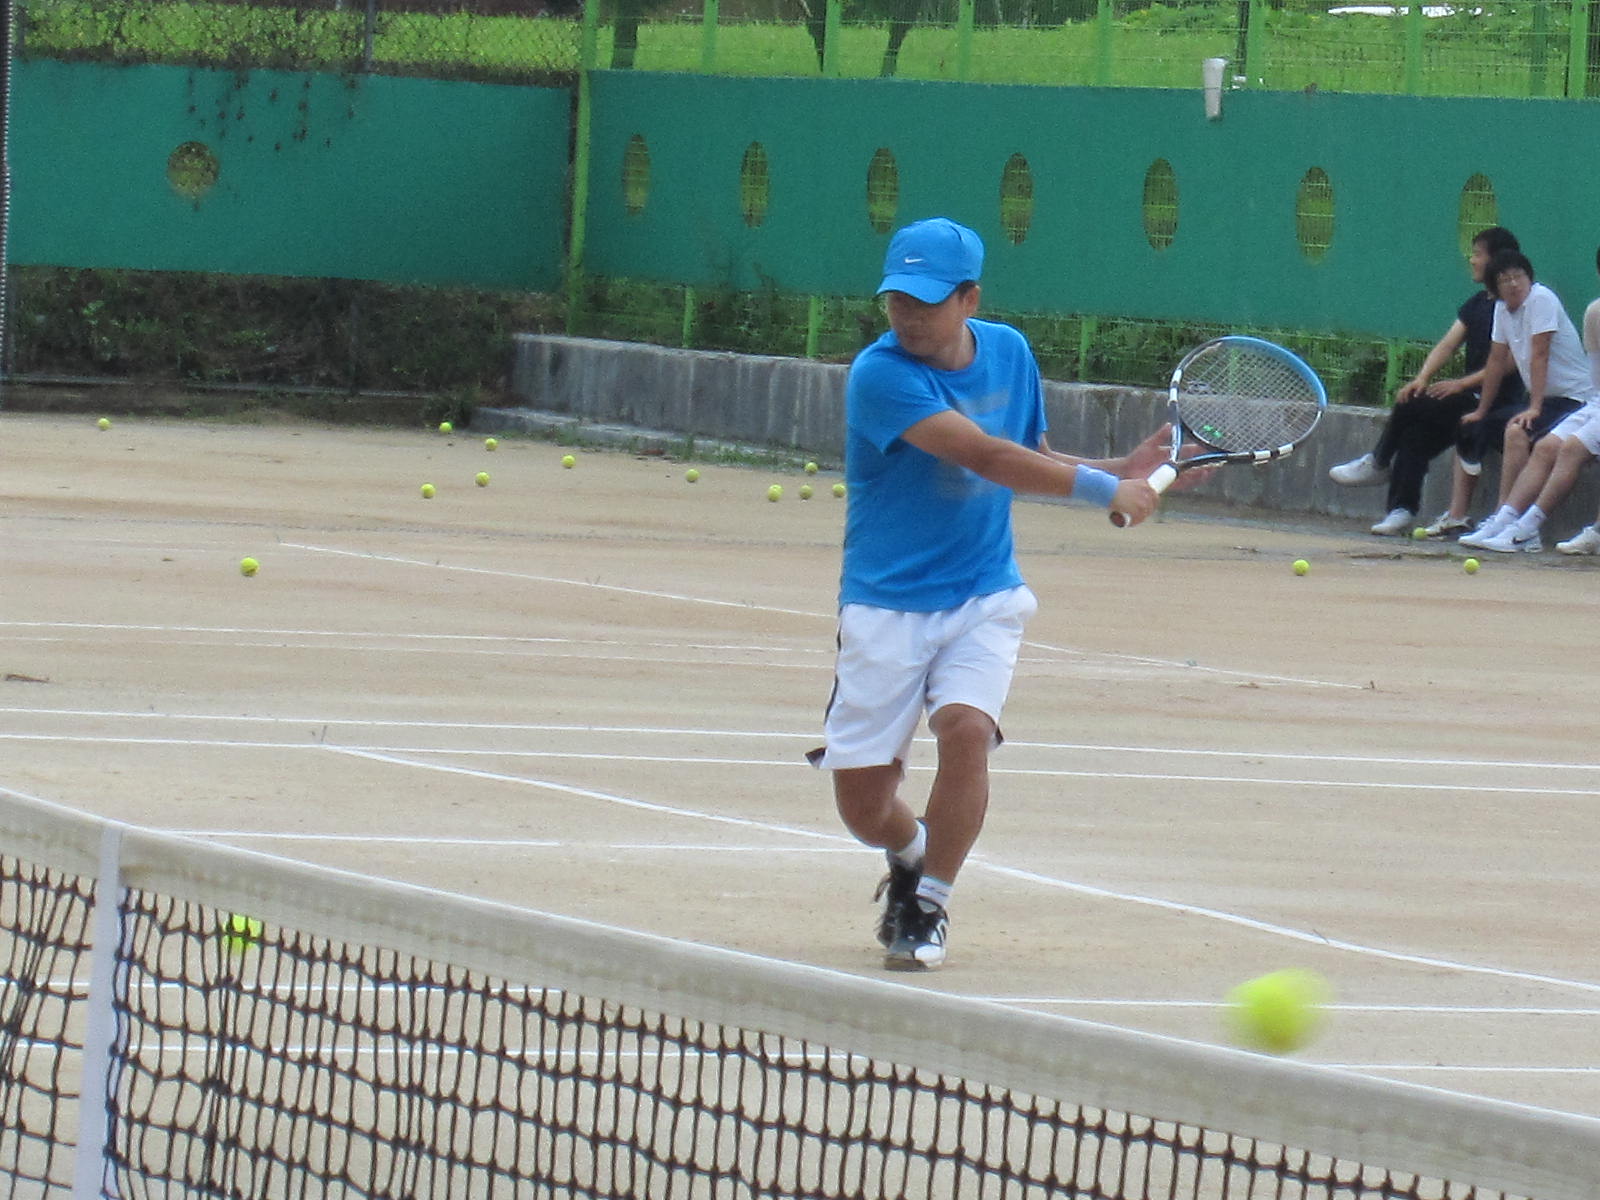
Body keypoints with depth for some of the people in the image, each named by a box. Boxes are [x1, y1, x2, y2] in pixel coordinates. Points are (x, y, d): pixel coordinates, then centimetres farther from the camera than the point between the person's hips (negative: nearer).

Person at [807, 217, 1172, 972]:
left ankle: (927, 908, -6)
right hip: (887, 604, -3)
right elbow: (983, 455, -26)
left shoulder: (1009, 353, 3)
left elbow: (1033, 462, 16)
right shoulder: (881, 373, -17)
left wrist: (1125, 469, -1)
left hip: (983, 598, 3)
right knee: (863, 806, -1)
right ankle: (910, 852, 37)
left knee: (965, 726, -25)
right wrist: (1103, 489, -28)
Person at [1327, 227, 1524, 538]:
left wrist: (1461, 384, -21)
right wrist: (1421, 379, -7)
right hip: (1470, 399, 8)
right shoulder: (1477, 303, 16)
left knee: (1410, 406, -17)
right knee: (1415, 435, -9)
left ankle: (1378, 462, 5)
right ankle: (1401, 511, -9)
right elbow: (1447, 345, 9)